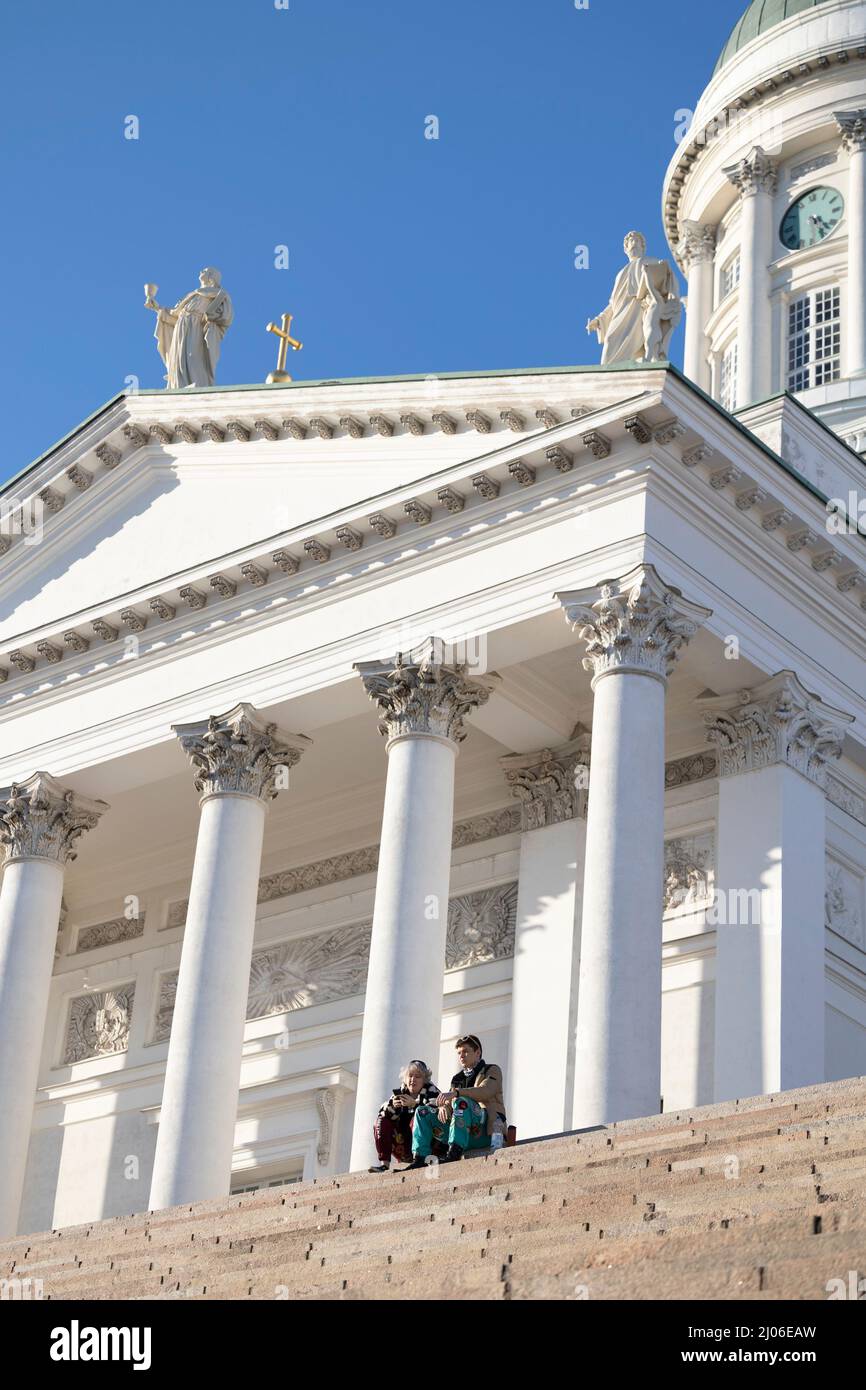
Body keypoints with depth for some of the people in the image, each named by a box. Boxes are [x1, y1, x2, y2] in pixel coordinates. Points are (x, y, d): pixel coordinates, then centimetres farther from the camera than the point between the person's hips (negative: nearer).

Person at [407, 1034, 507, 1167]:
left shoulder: (492, 1070, 8)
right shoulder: (458, 1078, 26)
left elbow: (485, 1092, -16)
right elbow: (449, 1103, 12)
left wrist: (456, 1092, -30)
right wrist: (443, 1106, -15)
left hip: (486, 1130, -6)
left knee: (461, 1102, -33)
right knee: (422, 1112, -4)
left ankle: (454, 1154, -43)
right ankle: (419, 1159, -19)